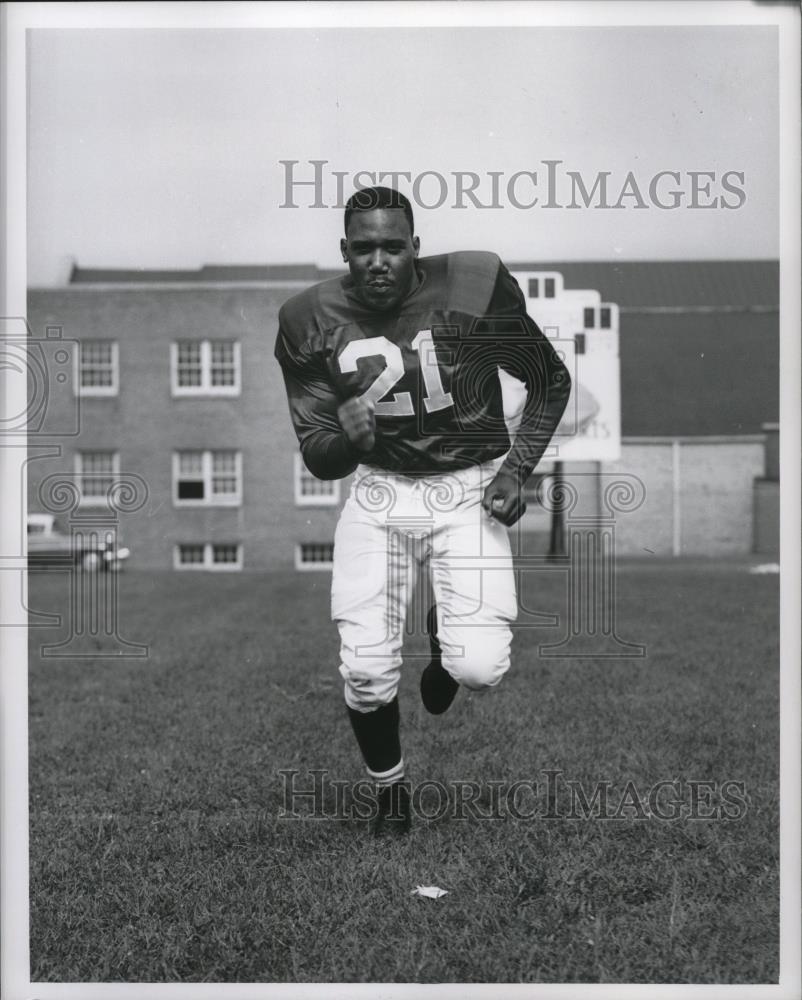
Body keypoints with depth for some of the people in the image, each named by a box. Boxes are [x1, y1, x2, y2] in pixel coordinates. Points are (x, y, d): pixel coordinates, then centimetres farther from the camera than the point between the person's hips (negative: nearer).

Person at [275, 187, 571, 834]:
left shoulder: (475, 288, -14)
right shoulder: (312, 322, -8)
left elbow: (551, 381, 2)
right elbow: (317, 460, -3)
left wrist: (517, 467, -8)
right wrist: (344, 436, -26)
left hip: (470, 487, -1)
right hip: (378, 488, 1)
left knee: (481, 668, -15)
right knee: (366, 670, -11)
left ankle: (447, 645, 25)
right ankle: (389, 789, 20)